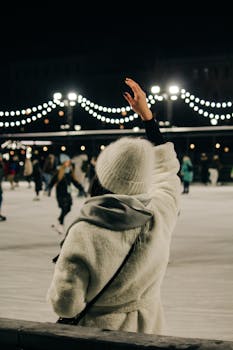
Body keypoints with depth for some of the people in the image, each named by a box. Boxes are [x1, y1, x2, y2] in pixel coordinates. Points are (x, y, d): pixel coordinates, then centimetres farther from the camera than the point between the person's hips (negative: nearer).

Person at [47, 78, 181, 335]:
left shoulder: (83, 235, -27)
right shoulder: (160, 217, -17)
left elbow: (65, 306, -21)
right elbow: (166, 167, 4)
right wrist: (146, 114, 12)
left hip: (97, 334, -3)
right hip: (148, 331, 3)